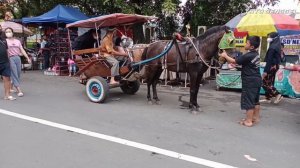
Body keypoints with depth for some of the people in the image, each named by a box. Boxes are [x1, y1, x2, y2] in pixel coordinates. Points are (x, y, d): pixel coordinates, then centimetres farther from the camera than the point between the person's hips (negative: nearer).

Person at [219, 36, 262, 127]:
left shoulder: (248, 56, -22)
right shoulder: (256, 53, 5)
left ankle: (248, 121, 7)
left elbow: (234, 61, -14)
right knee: (255, 100, 18)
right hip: (257, 79, 9)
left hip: (250, 81, -9)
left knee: (248, 101, 0)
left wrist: (225, 56, 1)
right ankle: (255, 117, 30)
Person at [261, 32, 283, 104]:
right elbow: (278, 58, 15)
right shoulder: (277, 46, 11)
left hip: (271, 67, -10)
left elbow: (269, 60, -22)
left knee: (264, 83, -2)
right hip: (275, 66, 10)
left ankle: (277, 95, -4)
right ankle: (268, 98, 19)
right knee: (269, 82, 14)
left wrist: (265, 71, -21)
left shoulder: (272, 47, -19)